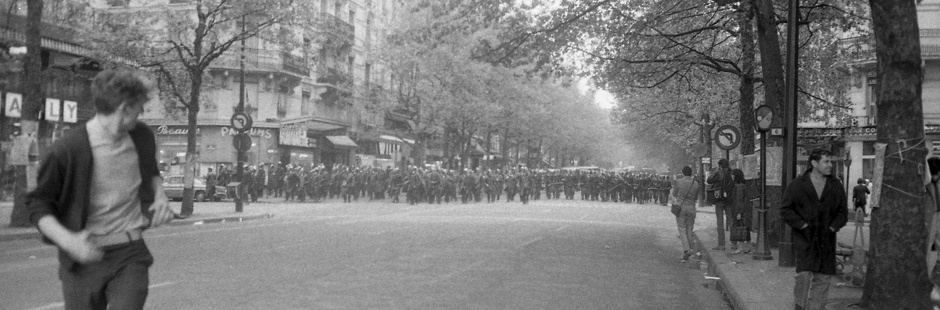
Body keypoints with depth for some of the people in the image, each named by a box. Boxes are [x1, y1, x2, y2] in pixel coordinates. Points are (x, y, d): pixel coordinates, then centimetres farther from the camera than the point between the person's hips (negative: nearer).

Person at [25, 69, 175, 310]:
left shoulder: (142, 138, 1)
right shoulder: (66, 150, -15)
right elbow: (38, 205, -7)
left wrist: (160, 195, 1)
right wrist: (68, 240, -23)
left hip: (131, 254, 2)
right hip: (83, 257, -2)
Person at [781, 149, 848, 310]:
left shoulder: (836, 185, 8)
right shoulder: (797, 184, -2)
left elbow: (843, 211, 11)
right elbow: (785, 210, -2)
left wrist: (833, 227, -3)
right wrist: (803, 225, -9)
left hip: (826, 240, 4)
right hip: (804, 239, -4)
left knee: (823, 278, 5)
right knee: (804, 274, -13)